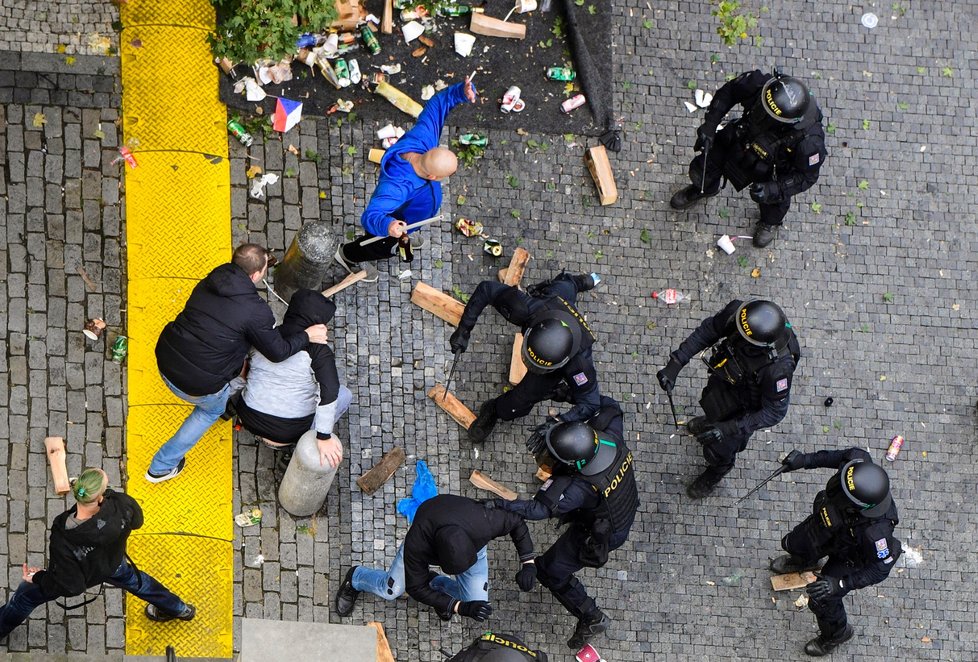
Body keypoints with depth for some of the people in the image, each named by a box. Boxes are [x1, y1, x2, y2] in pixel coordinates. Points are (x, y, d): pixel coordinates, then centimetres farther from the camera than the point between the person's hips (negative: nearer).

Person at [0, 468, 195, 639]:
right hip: (113, 564, 4)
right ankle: (178, 608, 58)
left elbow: (70, 586, -31)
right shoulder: (122, 505, -41)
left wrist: (37, 577, -15)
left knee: (25, 596, 20)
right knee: (133, 579, 37)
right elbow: (136, 521, -13)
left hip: (80, 575, -3)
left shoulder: (63, 541, -47)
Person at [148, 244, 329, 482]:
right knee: (213, 408, 27)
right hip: (199, 385, -5)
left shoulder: (211, 282, 3)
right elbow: (278, 351, -6)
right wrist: (307, 336, 9)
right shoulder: (255, 311, -18)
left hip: (165, 362, 5)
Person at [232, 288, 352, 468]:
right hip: (291, 430, -5)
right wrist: (324, 438, -29)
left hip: (250, 419, 5)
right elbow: (329, 392, -30)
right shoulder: (318, 351, -18)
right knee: (343, 394, 16)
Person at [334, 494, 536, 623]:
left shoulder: (483, 523, -47)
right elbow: (416, 588, -31)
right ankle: (355, 578, 35)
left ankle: (436, 584, 22)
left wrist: (528, 564, -32)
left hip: (472, 542, 2)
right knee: (391, 591, 0)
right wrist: (461, 607, -41)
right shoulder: (416, 544, -46)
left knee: (479, 605, -8)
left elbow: (516, 522, -24)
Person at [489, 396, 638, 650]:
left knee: (550, 570, 8)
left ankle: (592, 618, 22)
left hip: (602, 534, -8)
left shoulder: (580, 487, -44)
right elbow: (610, 407, -8)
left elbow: (539, 509, -42)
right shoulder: (611, 436, -28)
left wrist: (497, 505, -43)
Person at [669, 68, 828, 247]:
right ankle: (705, 189, 60)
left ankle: (771, 222, 65)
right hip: (741, 137, 3)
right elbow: (728, 91, -16)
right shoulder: (759, 85, -38)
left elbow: (807, 176, -26)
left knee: (772, 202, 26)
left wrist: (774, 189, -36)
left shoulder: (809, 140, -45)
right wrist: (710, 123, -21)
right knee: (701, 171, 21)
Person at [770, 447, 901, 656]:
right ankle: (802, 562, 72)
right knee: (793, 544, 32)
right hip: (826, 522, 6)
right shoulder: (858, 460, -38)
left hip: (847, 556, -6)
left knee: (821, 601, 13)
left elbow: (881, 569, -33)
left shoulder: (876, 531, -49)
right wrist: (806, 460, -12)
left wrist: (839, 585, -39)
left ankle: (836, 634, 50)